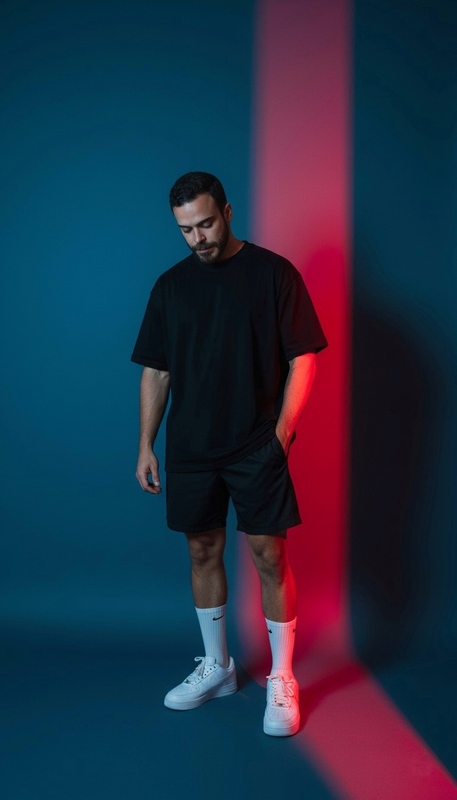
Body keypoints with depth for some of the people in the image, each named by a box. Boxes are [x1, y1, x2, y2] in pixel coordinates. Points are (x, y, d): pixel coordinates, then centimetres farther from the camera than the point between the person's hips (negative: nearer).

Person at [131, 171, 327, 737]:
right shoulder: (171, 284, 8)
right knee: (203, 553, 11)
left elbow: (302, 359, -4)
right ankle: (215, 668, 29)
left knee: (269, 557, 0)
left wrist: (281, 432, -11)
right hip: (190, 449, 4)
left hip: (257, 447, -3)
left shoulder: (273, 273, -3)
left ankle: (281, 681, 15)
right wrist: (146, 446, 5)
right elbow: (155, 372, 9)